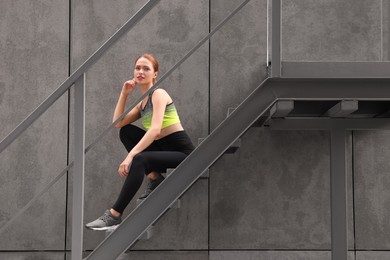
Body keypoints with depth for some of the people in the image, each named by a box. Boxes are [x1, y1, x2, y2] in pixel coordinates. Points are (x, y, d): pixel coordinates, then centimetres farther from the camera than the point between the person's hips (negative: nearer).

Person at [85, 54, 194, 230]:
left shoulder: (159, 94, -11)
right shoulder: (142, 103, 15)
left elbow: (155, 130, -26)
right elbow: (117, 123, 8)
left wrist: (130, 156, -33)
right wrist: (124, 94, 6)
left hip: (182, 153, -9)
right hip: (164, 149, 9)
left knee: (139, 160, -32)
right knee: (126, 132, 8)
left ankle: (114, 215, -27)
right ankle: (155, 180, 4)